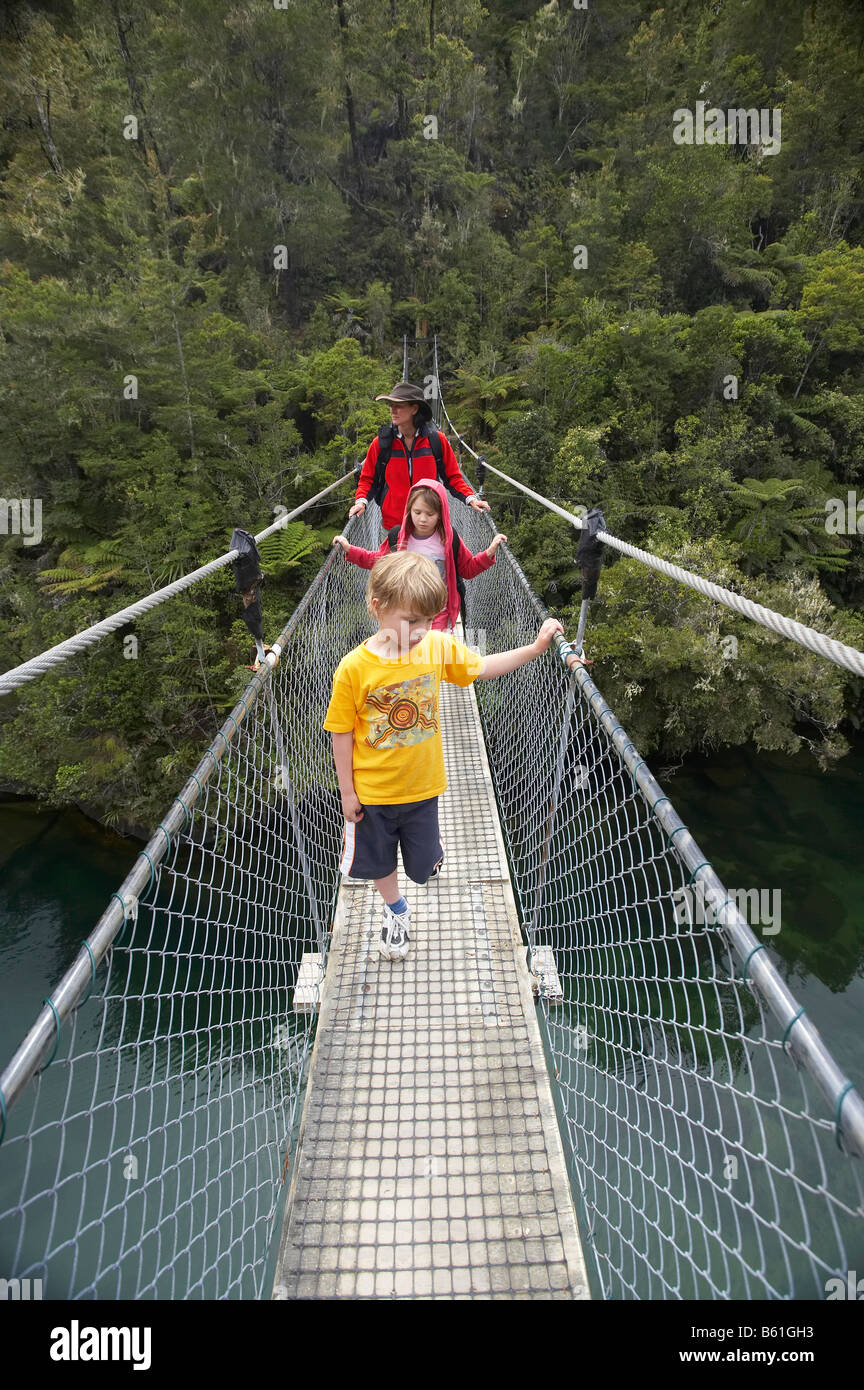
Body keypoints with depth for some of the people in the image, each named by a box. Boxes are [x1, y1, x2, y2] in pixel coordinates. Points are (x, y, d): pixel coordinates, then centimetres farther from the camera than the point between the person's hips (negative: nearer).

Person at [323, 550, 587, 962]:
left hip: (422, 786, 2)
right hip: (370, 791, -1)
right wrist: (347, 791, -6)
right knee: (377, 862, 21)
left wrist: (536, 647, -5)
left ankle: (430, 847, 54)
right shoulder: (353, 668, -22)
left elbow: (480, 668, 3)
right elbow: (342, 734, -13)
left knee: (424, 868, 17)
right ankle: (396, 911, 52)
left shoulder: (438, 646, -13)